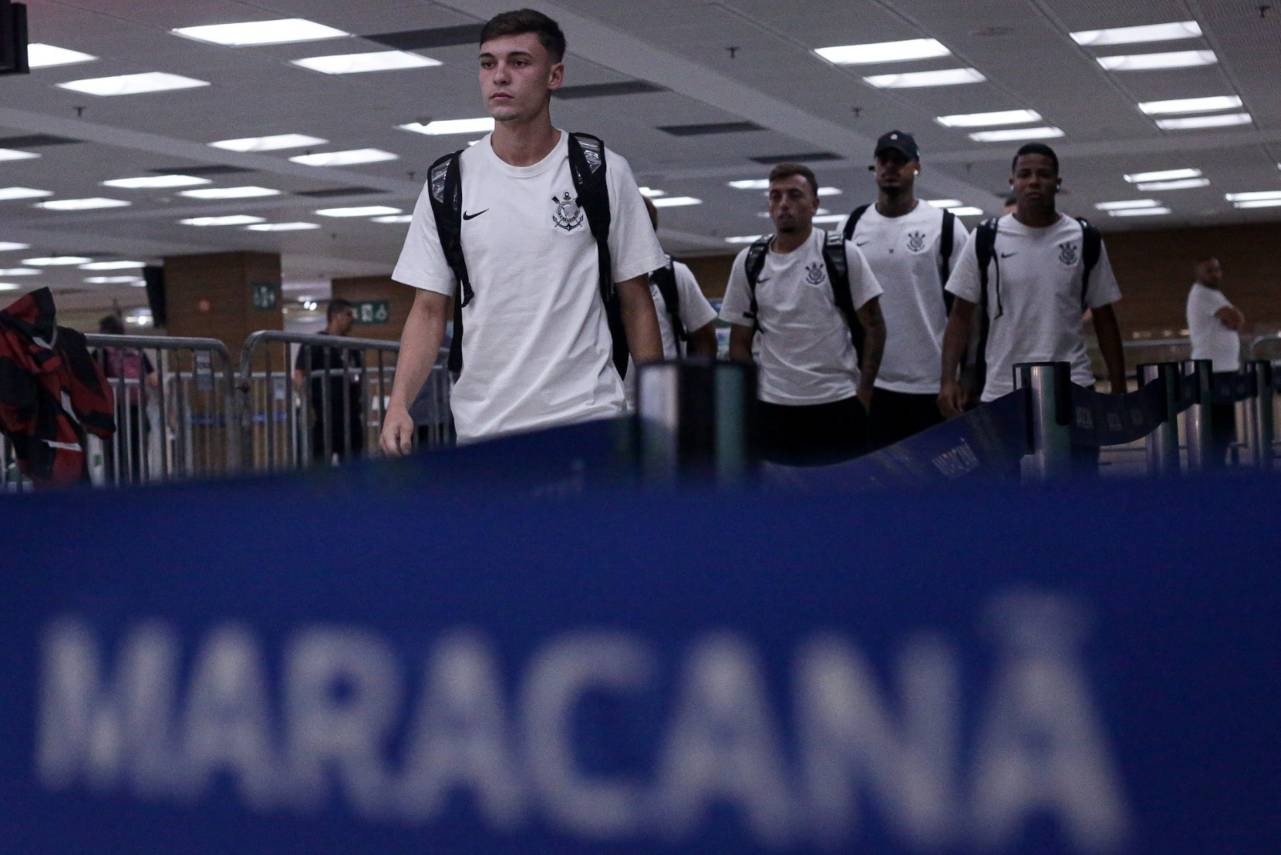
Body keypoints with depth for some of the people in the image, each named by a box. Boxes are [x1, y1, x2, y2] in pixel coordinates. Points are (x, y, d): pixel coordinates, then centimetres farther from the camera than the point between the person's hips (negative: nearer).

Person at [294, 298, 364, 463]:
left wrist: (362, 406, 13)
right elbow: (299, 376, -10)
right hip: (323, 415, -7)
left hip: (350, 414, 7)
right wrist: (307, 407, -18)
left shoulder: (352, 347, 16)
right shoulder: (314, 344, -4)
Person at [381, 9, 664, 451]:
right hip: (480, 427, 2)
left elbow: (635, 303, 5)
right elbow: (429, 309, 7)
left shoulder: (604, 173, 3)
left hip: (587, 418, -1)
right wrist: (399, 404, -7)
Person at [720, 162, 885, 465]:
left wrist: (864, 394, -7)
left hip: (838, 405, -2)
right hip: (772, 408, 3)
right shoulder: (748, 263, 6)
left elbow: (873, 326, 0)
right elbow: (740, 341, 12)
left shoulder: (843, 254, -2)